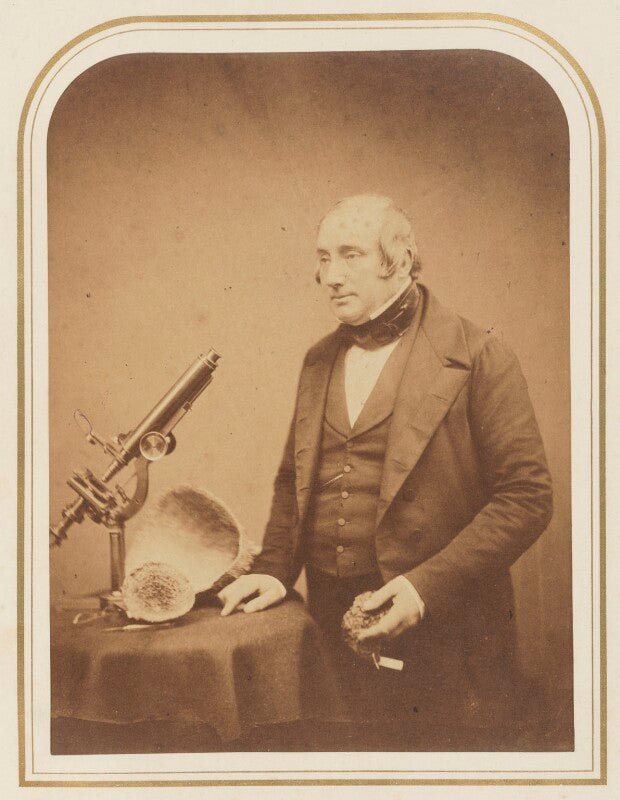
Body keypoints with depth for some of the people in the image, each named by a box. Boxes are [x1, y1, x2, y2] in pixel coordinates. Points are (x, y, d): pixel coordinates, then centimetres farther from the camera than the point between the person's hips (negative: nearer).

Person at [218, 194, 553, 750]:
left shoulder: (479, 359, -8)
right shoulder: (320, 361, 12)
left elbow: (527, 496, -12)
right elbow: (293, 481, 19)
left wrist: (428, 585, -19)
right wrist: (275, 570, 4)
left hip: (442, 633, -5)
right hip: (334, 626, 5)